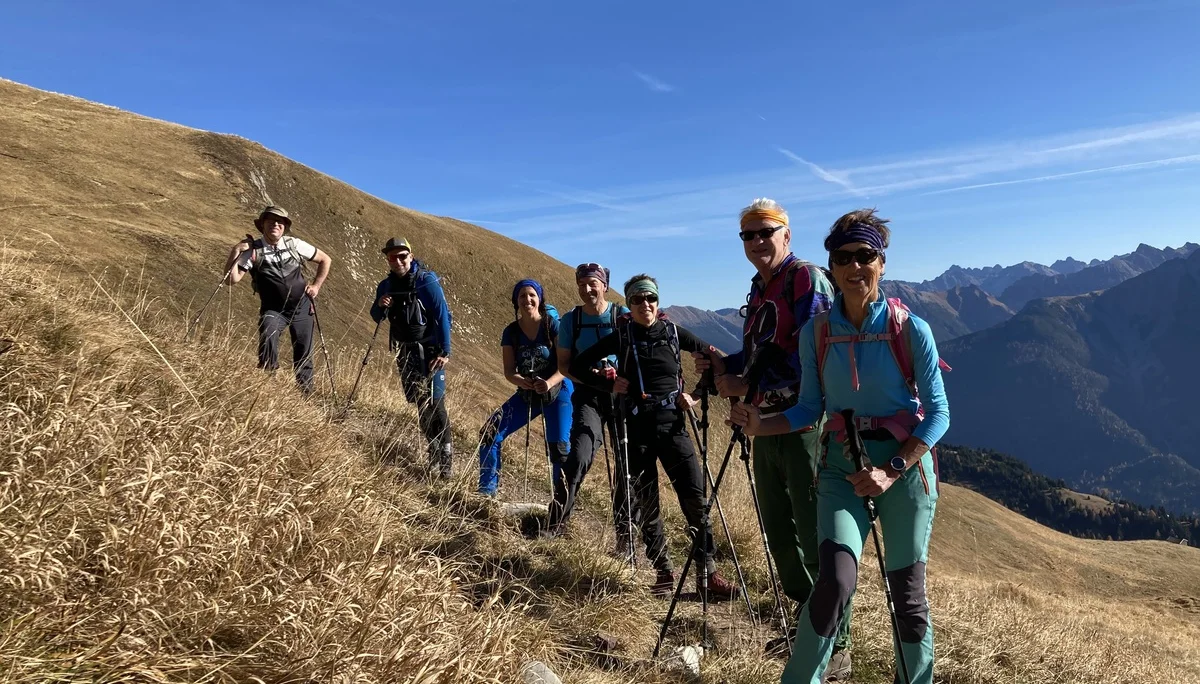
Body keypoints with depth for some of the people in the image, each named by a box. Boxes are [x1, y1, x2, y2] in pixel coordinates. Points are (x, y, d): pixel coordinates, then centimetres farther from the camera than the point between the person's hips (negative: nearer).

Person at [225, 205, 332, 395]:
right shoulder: (252, 250, -7)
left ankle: (306, 394, 22)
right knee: (268, 336, -32)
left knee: (304, 355, 6)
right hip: (273, 310, -2)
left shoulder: (294, 244, -1)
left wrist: (316, 285, 5)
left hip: (302, 307, 2)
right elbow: (232, 279, -15)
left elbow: (325, 260, 11)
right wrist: (234, 253, -25)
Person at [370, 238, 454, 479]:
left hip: (429, 350, -6)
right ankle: (433, 452, 20)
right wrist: (380, 305, -9)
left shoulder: (427, 280, -12)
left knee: (435, 403, -11)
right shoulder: (386, 285, 5)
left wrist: (445, 352, -20)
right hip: (404, 351, 6)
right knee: (419, 403, 10)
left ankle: (446, 456, -5)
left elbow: (443, 316, -15)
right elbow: (376, 318, 15)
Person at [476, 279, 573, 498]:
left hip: (557, 393, -4)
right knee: (490, 433, -6)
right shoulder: (511, 332, -2)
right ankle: (487, 490, 7)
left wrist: (549, 383, -36)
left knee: (559, 447, -14)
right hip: (527, 394, 4)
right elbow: (509, 371, -6)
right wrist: (521, 380, -30)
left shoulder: (553, 325, -12)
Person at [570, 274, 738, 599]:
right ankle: (663, 572, 18)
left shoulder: (674, 332, 4)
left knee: (695, 498, -7)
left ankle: (707, 573, 3)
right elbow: (578, 366, 6)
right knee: (647, 504, 6)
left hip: (672, 424, 0)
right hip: (636, 428, 0)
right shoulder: (621, 337, 2)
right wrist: (609, 384, -5)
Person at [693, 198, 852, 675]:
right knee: (780, 532, 16)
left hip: (805, 425, -9)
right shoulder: (758, 288, 16)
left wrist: (746, 385, -19)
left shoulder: (808, 279, -11)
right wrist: (721, 365, 4)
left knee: (815, 537, -4)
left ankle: (836, 646, 8)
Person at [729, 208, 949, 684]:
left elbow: (937, 413, -7)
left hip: (906, 463, -1)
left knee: (907, 592, 9)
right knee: (835, 581, -15)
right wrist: (762, 425, -14)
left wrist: (892, 470, -16)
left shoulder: (911, 329, -9)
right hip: (840, 465, 1)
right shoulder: (815, 333, -3)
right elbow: (810, 408, 4)